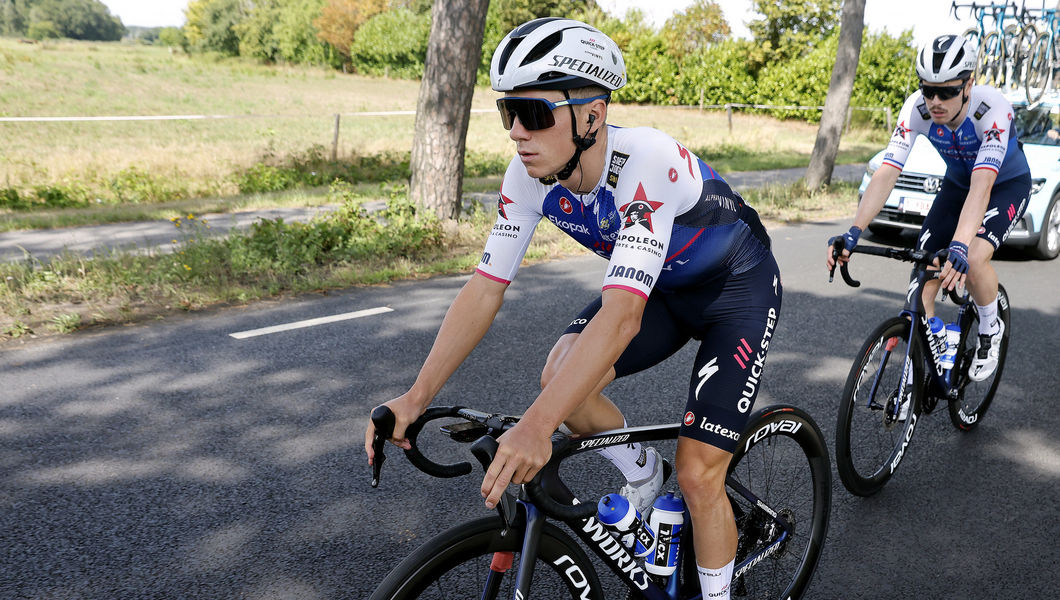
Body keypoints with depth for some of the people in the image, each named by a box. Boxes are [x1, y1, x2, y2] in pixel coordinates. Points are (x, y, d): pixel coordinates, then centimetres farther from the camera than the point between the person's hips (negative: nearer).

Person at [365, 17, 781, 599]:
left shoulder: (648, 161, -38)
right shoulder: (530, 173, -19)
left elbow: (622, 315, -46)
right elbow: (485, 287, -17)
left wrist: (536, 427, -55)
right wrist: (416, 397, -26)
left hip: (736, 286, -5)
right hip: (660, 286, 6)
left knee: (697, 476, -11)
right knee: (562, 375, -20)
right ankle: (643, 473, 10)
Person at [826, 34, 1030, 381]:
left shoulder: (992, 108, -36)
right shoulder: (917, 109, -26)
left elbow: (982, 186, -47)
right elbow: (886, 173, -32)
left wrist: (959, 246, -61)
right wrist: (854, 232, -46)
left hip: (1007, 186, -4)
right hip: (956, 184, 4)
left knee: (973, 259, -30)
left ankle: (990, 330, 1)